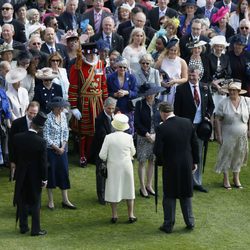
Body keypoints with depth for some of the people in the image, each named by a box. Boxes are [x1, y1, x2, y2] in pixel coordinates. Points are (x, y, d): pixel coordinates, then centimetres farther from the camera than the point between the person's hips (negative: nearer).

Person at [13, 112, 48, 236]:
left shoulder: (17, 138, -11)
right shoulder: (41, 142, -19)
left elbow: (14, 157, 1)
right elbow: (43, 162, -13)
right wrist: (44, 179, -3)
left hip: (21, 175, 3)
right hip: (35, 176, -3)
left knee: (22, 202, 14)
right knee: (35, 203, 7)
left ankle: (23, 227, 21)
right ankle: (35, 229, 11)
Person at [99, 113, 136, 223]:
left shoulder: (109, 137, -15)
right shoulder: (129, 137, -11)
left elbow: (102, 155, -12)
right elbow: (133, 152, 3)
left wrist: (107, 159, 10)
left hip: (113, 167, -1)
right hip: (126, 166, 1)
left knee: (113, 190, 11)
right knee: (129, 189, 14)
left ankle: (114, 215, 17)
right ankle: (131, 215, 19)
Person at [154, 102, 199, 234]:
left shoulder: (161, 128, -18)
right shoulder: (187, 123, -5)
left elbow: (157, 151, -17)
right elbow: (195, 144, 2)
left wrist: (163, 159, 5)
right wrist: (195, 161, 13)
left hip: (170, 166, -4)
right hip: (187, 164, 4)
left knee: (169, 196, 9)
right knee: (186, 194, 18)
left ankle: (168, 225, 15)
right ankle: (190, 222, 25)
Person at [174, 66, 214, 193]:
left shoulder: (205, 87, 4)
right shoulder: (181, 89, -8)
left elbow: (211, 105, 16)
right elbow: (177, 109, -6)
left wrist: (208, 116, 0)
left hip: (200, 125, 4)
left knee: (199, 155, 11)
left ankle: (197, 182, 20)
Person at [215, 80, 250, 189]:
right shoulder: (223, 103, -10)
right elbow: (218, 119, -8)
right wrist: (219, 135, -10)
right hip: (228, 135, -2)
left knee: (239, 156, 12)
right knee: (226, 156, 5)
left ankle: (236, 178, 27)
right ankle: (226, 179, 18)